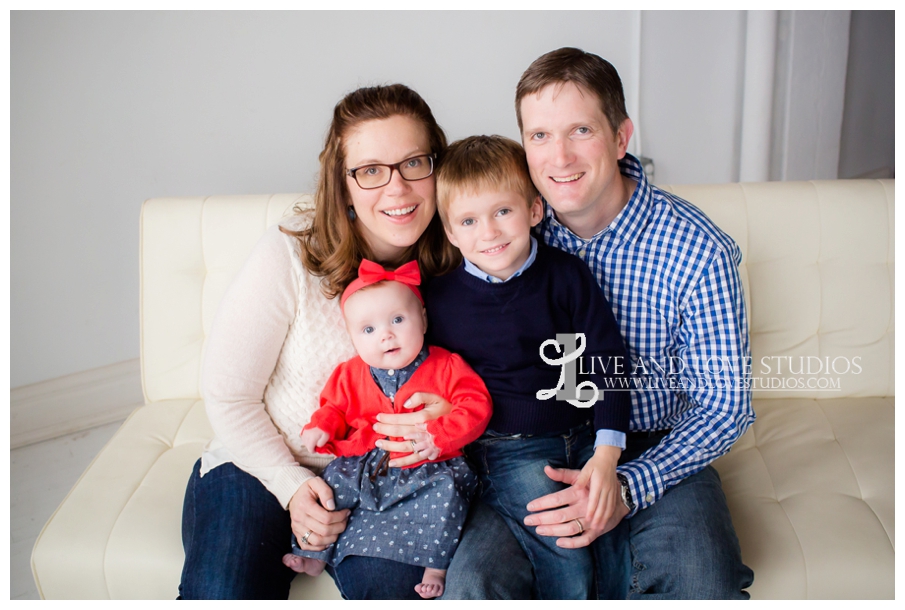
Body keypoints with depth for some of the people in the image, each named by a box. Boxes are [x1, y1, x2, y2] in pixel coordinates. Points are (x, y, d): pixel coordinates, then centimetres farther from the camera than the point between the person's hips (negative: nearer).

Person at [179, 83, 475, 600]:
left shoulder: (455, 263, -7)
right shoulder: (290, 254, -16)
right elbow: (228, 393, -8)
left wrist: (450, 417, -16)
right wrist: (292, 484, -16)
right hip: (262, 462, -1)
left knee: (395, 583, -25)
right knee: (224, 594, -22)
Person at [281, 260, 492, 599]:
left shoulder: (447, 367, -5)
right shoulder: (351, 375, 5)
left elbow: (475, 406, -10)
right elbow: (335, 408, 17)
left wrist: (439, 435, -22)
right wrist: (322, 428, -5)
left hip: (429, 470, -3)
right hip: (364, 466, 4)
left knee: (446, 492, -29)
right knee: (332, 481, -10)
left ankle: (436, 564, -15)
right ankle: (314, 552, 8)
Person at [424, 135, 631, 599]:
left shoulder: (567, 275, 0)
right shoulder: (439, 297, 0)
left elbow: (607, 361, 0)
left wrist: (606, 453, -8)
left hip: (582, 438, 3)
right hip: (504, 450, -2)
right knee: (563, 551, -20)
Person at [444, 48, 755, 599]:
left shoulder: (699, 252, -14)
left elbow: (725, 408, -8)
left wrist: (626, 488, -22)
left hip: (660, 452, -1)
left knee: (704, 590, -28)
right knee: (473, 579, -23)